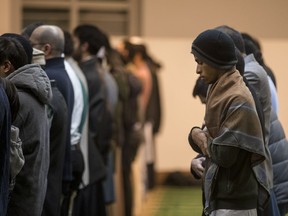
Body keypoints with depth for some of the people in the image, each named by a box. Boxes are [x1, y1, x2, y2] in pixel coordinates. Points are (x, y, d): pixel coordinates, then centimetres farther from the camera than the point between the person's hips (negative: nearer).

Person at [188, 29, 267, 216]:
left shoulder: (238, 100, -18)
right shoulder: (220, 92, 12)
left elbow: (224, 154, -23)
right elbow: (212, 142, 15)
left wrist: (200, 137, -5)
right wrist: (196, 134, -7)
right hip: (219, 197, 9)